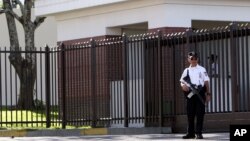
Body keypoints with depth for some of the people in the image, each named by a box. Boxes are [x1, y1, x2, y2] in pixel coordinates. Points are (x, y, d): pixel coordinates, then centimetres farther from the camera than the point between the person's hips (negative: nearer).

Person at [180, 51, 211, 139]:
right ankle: (191, 133, 9)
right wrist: (183, 85, -11)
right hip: (190, 94, 3)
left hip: (200, 93, -3)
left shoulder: (202, 70, 9)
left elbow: (206, 82, 7)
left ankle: (199, 133, -4)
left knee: (200, 113, -5)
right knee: (190, 114, 3)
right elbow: (182, 81, 13)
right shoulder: (186, 71, 16)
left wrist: (208, 93, 0)